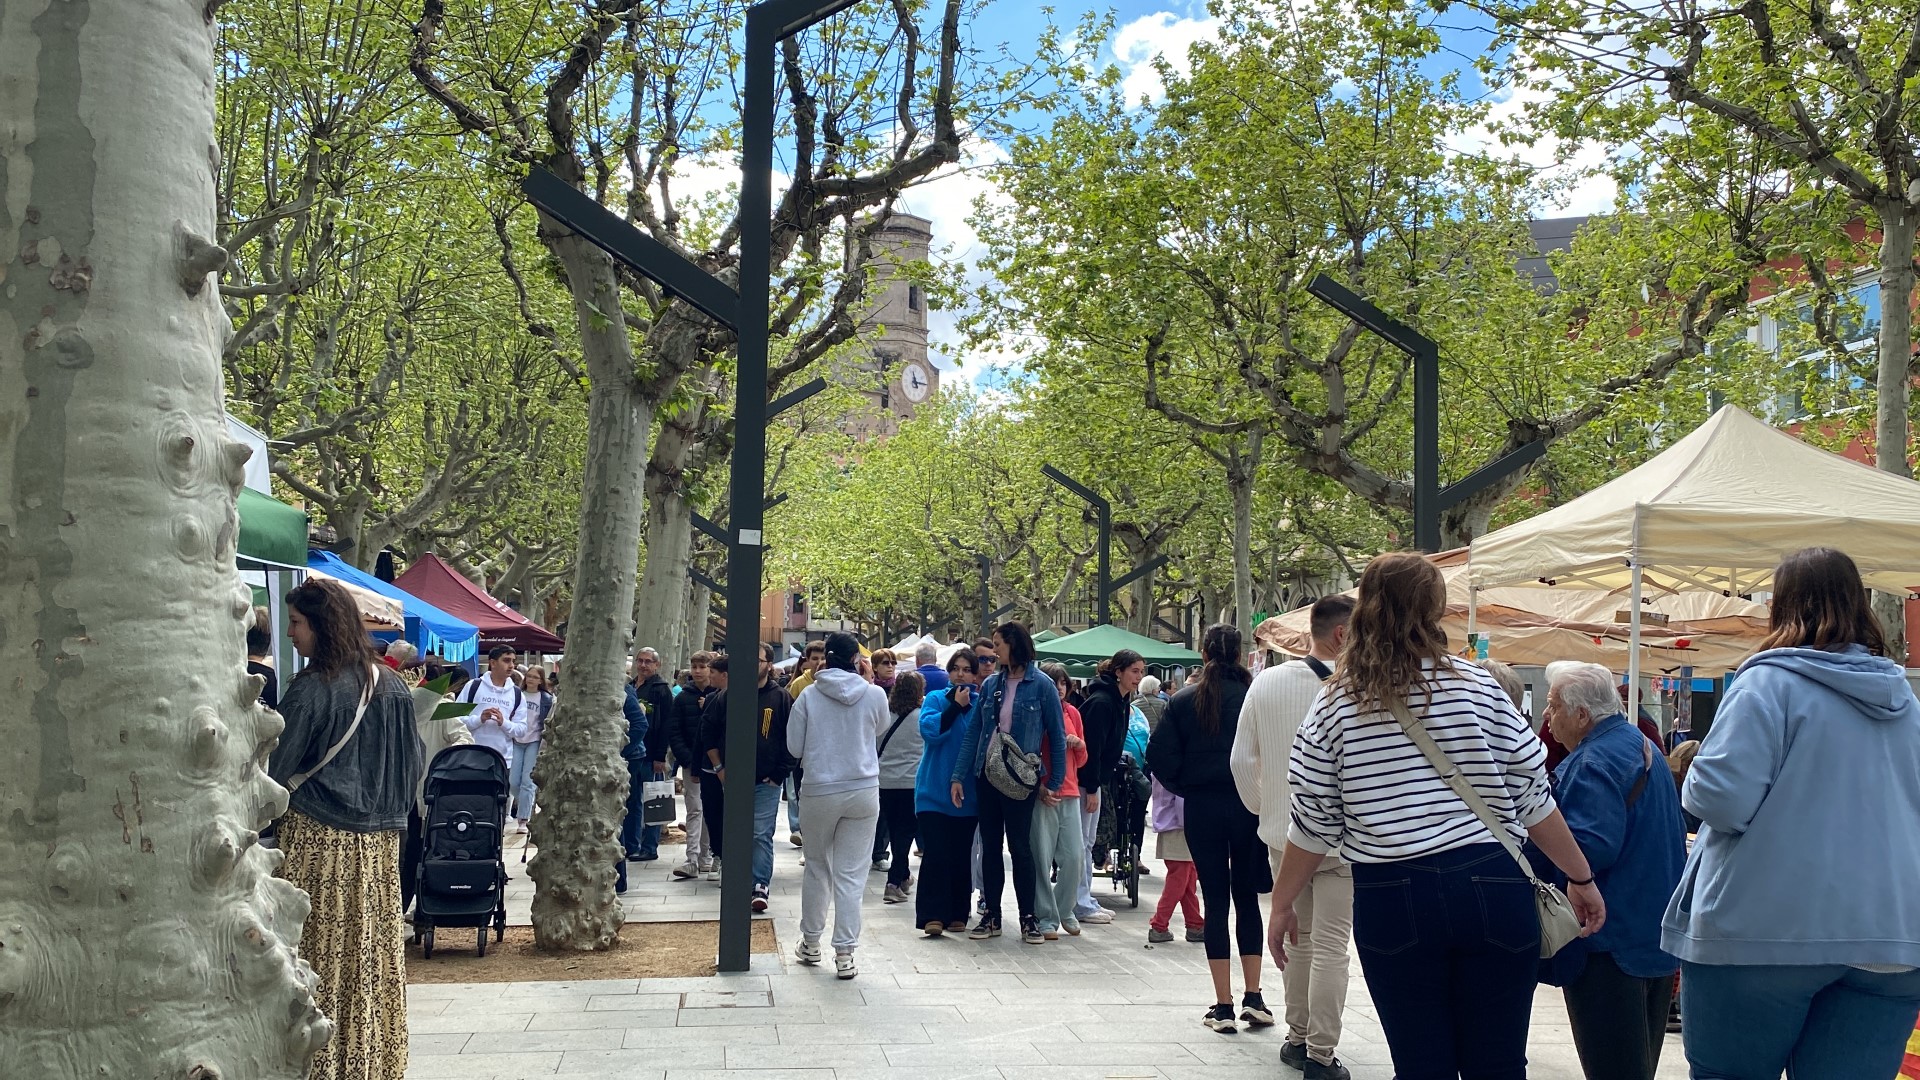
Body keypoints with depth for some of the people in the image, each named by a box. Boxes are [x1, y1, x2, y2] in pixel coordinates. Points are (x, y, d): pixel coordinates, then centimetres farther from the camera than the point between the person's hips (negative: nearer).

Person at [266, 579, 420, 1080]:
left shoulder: (311, 690, -13)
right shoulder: (392, 686, 5)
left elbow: (276, 771, -10)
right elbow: (414, 764, 11)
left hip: (318, 839, -6)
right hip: (379, 841, 6)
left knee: (318, 957, 2)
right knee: (374, 955, 11)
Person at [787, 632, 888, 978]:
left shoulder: (809, 696, -5)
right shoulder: (874, 694, -5)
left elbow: (794, 748, 1)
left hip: (819, 791, 1)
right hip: (863, 791, 0)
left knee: (817, 868, 18)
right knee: (851, 875, 4)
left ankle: (811, 943, 30)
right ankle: (844, 954, 4)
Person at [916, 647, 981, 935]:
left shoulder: (982, 703, 7)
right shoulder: (935, 699, 3)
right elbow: (929, 730, -15)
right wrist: (955, 706, -16)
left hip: (967, 793, 2)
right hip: (935, 791, -2)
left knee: (961, 856, 7)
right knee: (935, 855, -8)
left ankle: (957, 915, 16)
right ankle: (932, 915, -6)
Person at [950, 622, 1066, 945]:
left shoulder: (1041, 685, -6)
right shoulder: (991, 684, 5)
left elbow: (1057, 736, -3)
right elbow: (973, 732, 6)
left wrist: (1054, 782, -4)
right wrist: (958, 776, 1)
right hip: (987, 776, 4)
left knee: (1020, 847, 0)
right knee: (990, 846, 9)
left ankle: (1028, 918, 11)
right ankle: (991, 917, 18)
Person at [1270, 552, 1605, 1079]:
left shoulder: (1335, 705, 0)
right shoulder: (1476, 687, -1)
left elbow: (1313, 824, 1)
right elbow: (1533, 798, 2)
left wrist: (1282, 904, 12)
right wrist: (1581, 879, 13)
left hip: (1391, 898, 0)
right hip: (1490, 886, 0)